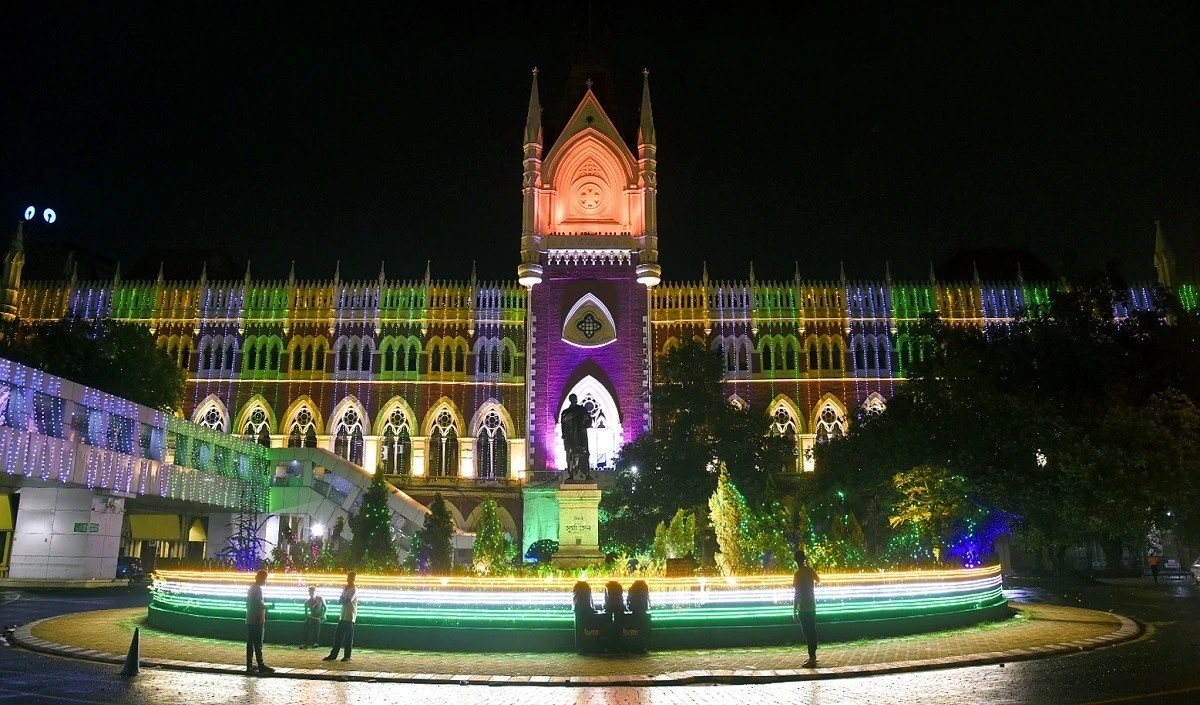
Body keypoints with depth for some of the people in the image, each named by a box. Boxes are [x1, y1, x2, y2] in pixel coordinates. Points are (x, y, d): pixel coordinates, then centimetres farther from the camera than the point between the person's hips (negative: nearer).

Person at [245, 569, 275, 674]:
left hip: (250, 621, 9)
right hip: (257, 621, -9)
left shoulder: (251, 588, 17)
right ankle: (261, 666, -8)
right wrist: (268, 606, -4)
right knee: (258, 644, -8)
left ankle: (249, 666, 10)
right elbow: (260, 605, -20)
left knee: (250, 643, 9)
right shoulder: (258, 589, -13)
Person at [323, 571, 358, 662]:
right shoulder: (346, 588, 17)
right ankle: (333, 655, 10)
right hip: (343, 616, 8)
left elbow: (346, 601, -19)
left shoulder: (354, 590, -10)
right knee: (338, 635, 7)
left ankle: (347, 656, 1)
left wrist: (342, 600, 1)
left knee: (348, 636, -4)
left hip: (350, 616, -8)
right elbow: (339, 601, 12)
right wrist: (343, 600, -8)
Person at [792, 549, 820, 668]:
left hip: (803, 608, -7)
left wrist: (794, 611, -13)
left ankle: (812, 659, -4)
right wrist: (808, 566, 32)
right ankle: (813, 656, 25)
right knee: (812, 631, 15)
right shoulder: (810, 571, 3)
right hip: (812, 606, 7)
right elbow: (818, 579, 27)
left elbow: (796, 595, -18)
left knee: (807, 632, -4)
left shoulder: (797, 574, -17)